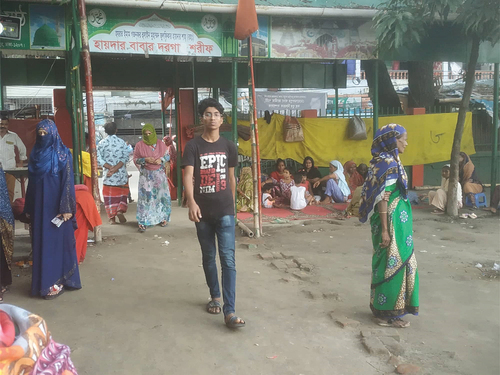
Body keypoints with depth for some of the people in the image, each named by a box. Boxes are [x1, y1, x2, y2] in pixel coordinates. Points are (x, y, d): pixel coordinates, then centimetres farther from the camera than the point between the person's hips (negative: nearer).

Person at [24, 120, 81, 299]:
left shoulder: (63, 154, -7)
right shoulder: (35, 153, 9)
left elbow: (68, 181, -11)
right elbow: (31, 182, 12)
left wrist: (67, 208, -17)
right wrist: (29, 208, 12)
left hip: (57, 205, -6)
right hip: (40, 205, 6)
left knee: (58, 241, 0)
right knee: (41, 243, 9)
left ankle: (57, 281, 7)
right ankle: (45, 280, 19)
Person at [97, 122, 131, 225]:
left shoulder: (102, 143, -2)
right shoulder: (122, 142, -1)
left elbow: (99, 159, -10)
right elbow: (125, 157, -11)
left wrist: (110, 167, -13)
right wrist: (115, 168, -16)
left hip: (108, 175, 0)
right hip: (121, 174, 1)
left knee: (109, 194, 7)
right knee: (123, 193, 17)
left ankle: (112, 217, 6)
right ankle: (120, 210, -1)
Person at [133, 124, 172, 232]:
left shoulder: (160, 144, 3)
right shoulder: (139, 145, -1)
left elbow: (167, 156, 11)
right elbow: (135, 159, 3)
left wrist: (161, 160, -10)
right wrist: (145, 160, -16)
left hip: (159, 174, 2)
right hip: (146, 175, -2)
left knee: (162, 195, 5)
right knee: (145, 197, -6)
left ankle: (163, 218, 22)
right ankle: (143, 222, -3)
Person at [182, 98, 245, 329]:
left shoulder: (228, 146, 5)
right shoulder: (193, 146, -4)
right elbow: (188, 175, -17)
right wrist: (191, 202, -33)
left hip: (225, 211, 0)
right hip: (203, 211, 0)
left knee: (228, 259, -7)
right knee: (208, 257, 14)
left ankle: (230, 312, -7)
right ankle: (215, 296, 35)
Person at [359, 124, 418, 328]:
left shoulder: (389, 161, 12)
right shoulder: (387, 163, -18)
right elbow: (382, 199, -21)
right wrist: (384, 230, -22)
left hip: (396, 220, 10)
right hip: (392, 221, -10)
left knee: (395, 263, 17)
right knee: (392, 264, -2)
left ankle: (386, 308, 29)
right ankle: (387, 313, 10)